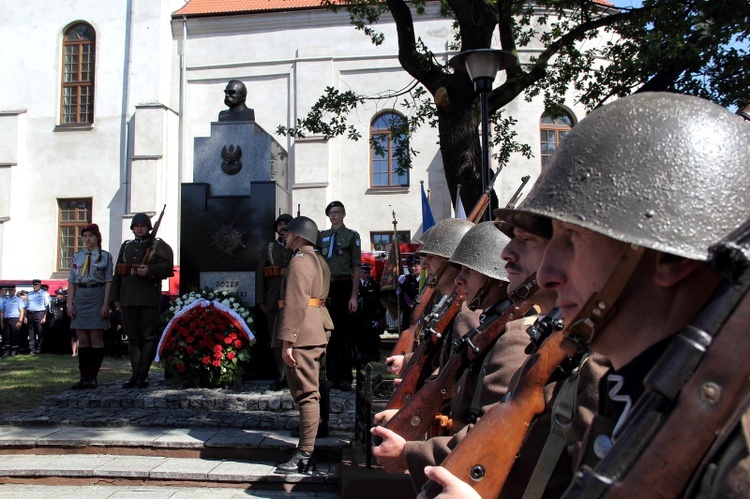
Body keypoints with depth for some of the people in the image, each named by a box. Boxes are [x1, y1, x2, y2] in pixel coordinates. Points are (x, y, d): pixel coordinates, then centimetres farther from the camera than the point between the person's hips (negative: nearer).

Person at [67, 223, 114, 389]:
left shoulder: (105, 256, 2)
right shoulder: (77, 256, 12)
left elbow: (108, 282, -2)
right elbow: (71, 281, 11)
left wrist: (105, 304, -9)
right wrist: (70, 303, 2)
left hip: (97, 296, -4)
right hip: (80, 297, 4)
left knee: (96, 338, -3)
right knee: (82, 339, 5)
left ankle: (92, 377, 3)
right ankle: (84, 377, 10)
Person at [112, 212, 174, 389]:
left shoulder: (158, 245, 6)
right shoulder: (126, 246, 21)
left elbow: (167, 265, -7)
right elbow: (118, 273, 19)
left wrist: (149, 270, -22)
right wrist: (116, 297, 13)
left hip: (149, 299, -5)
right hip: (128, 299, 5)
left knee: (148, 337, -3)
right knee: (133, 338, 8)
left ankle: (143, 375, 1)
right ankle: (135, 374, 12)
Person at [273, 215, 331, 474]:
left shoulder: (300, 261, -11)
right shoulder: (318, 261, 19)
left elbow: (295, 304, -20)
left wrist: (287, 341, -21)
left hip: (302, 337, -10)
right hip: (316, 335, 11)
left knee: (306, 394, -8)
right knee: (310, 392, 15)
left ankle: (305, 455, -4)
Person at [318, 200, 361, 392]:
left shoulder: (351, 236, 0)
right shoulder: (322, 236, 12)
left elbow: (356, 267, -4)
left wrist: (354, 296, -11)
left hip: (343, 286, -4)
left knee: (344, 333, -1)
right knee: (329, 332, 10)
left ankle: (346, 378, 7)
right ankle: (332, 377, 19)